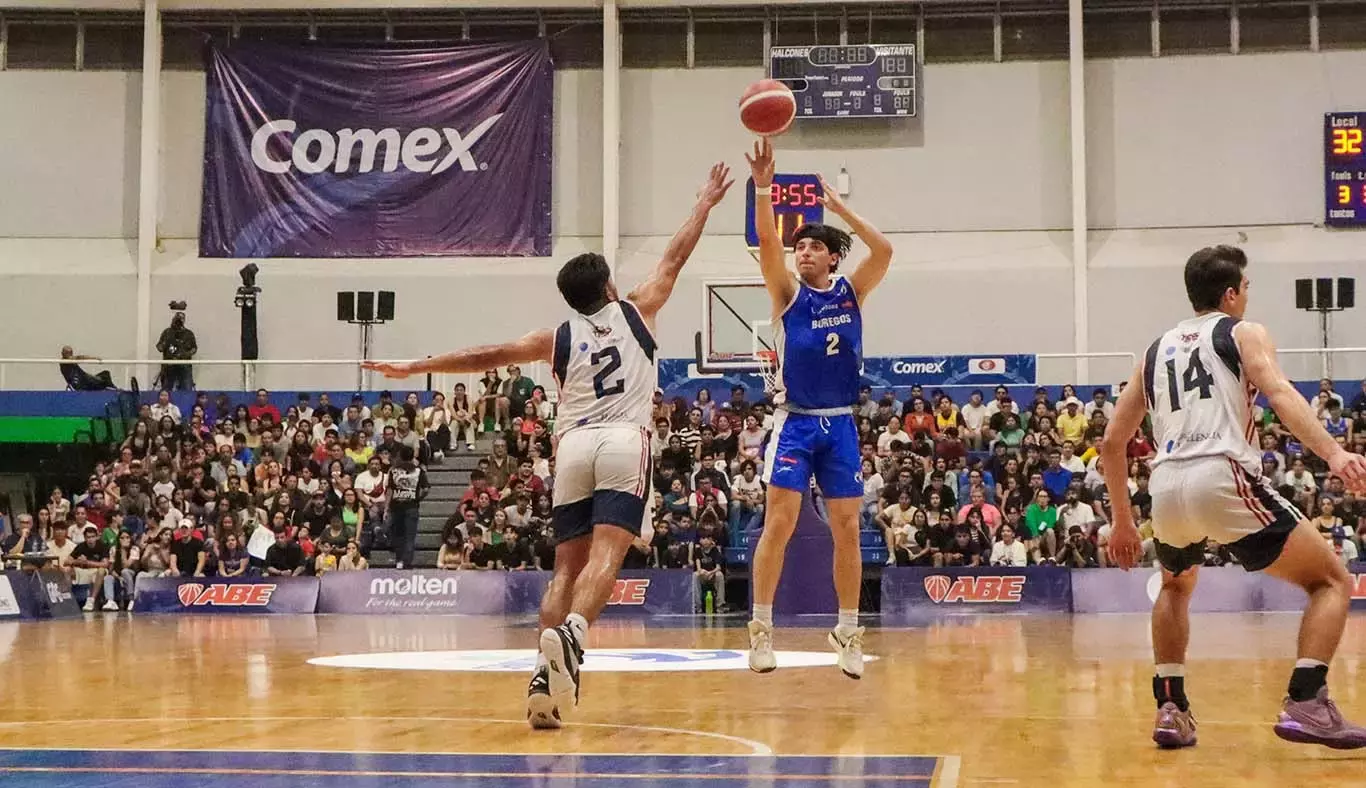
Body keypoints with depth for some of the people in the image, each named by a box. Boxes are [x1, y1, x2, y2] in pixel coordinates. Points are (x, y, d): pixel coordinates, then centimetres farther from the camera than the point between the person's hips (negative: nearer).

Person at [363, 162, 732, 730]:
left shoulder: (558, 338, 18)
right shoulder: (636, 311, 17)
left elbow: (485, 356, 15)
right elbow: (675, 257, 26)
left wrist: (416, 367, 22)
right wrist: (705, 204, 40)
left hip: (575, 445, 2)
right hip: (626, 444, -2)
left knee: (566, 567, 6)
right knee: (605, 556, -15)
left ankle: (546, 676, -7)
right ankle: (571, 633, -42)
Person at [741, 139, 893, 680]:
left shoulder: (851, 292, 7)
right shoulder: (788, 294, 2)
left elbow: (884, 250, -9)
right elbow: (766, 242, -14)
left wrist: (838, 206, -8)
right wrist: (763, 186, -26)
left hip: (841, 425, 2)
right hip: (795, 422, -2)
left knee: (847, 530, 4)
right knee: (779, 522, -10)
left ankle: (847, 632, 13)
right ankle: (761, 628, -2)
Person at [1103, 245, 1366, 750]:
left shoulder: (1156, 351, 27)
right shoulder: (1243, 332, 14)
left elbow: (1112, 443, 27)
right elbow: (1279, 392, -8)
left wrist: (1123, 521, 35)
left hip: (1167, 487, 5)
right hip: (1223, 478, -5)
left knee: (1175, 587, 35)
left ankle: (1171, 709, 21)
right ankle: (1305, 703, -8)